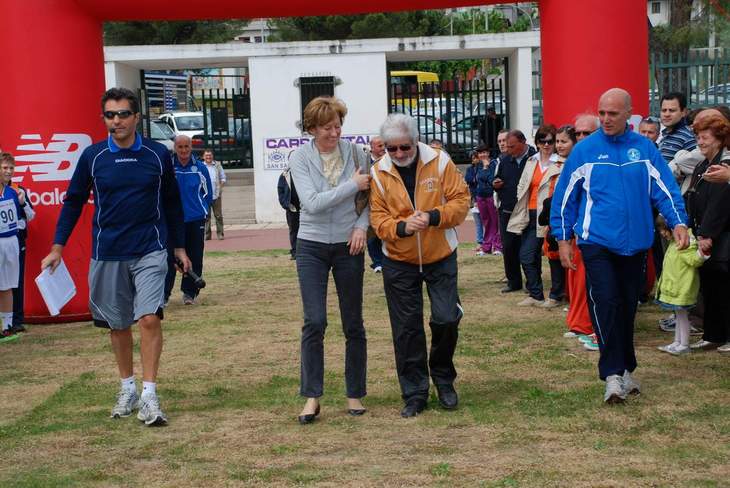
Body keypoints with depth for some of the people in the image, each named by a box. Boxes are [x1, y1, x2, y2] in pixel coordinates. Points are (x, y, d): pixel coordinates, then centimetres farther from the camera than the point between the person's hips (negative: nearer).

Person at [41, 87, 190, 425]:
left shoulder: (158, 155, -1)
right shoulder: (92, 156, -1)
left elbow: (171, 203, 10)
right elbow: (73, 202, 7)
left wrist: (179, 247, 13)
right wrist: (57, 248, 3)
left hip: (150, 252, -1)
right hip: (107, 255, 2)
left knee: (149, 318, -15)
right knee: (118, 325, 11)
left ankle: (149, 395, -9)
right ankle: (127, 389, 28)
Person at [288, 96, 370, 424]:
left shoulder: (354, 152, -3)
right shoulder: (300, 158, -7)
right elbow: (312, 202, -19)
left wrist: (362, 225, -11)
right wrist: (353, 185, -18)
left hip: (348, 247, 2)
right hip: (312, 247, -1)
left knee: (353, 324, 7)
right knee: (314, 322, -8)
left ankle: (355, 394, 19)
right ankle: (312, 397, 1)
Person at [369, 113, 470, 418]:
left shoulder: (440, 162, -8)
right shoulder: (378, 173, -5)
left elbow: (461, 200, -9)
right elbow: (377, 218, -5)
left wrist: (433, 216, -26)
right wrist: (401, 227, -26)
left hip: (441, 258, -1)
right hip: (399, 262, 1)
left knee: (447, 319, -4)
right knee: (406, 329, 4)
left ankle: (443, 379, 23)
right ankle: (414, 394, 15)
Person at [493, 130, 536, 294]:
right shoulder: (504, 160, 10)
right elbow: (495, 180, 21)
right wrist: (494, 184, -1)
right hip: (507, 212, 5)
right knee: (508, 248, 6)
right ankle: (513, 282, 19)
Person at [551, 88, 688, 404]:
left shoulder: (644, 148, 3)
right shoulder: (585, 150, -2)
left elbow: (665, 188, 2)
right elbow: (564, 196, 3)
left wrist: (679, 223, -12)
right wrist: (563, 239, 1)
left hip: (635, 243, 3)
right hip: (597, 242, -2)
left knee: (627, 306, 11)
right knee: (605, 304, -12)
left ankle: (624, 368, 24)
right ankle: (613, 375, -9)